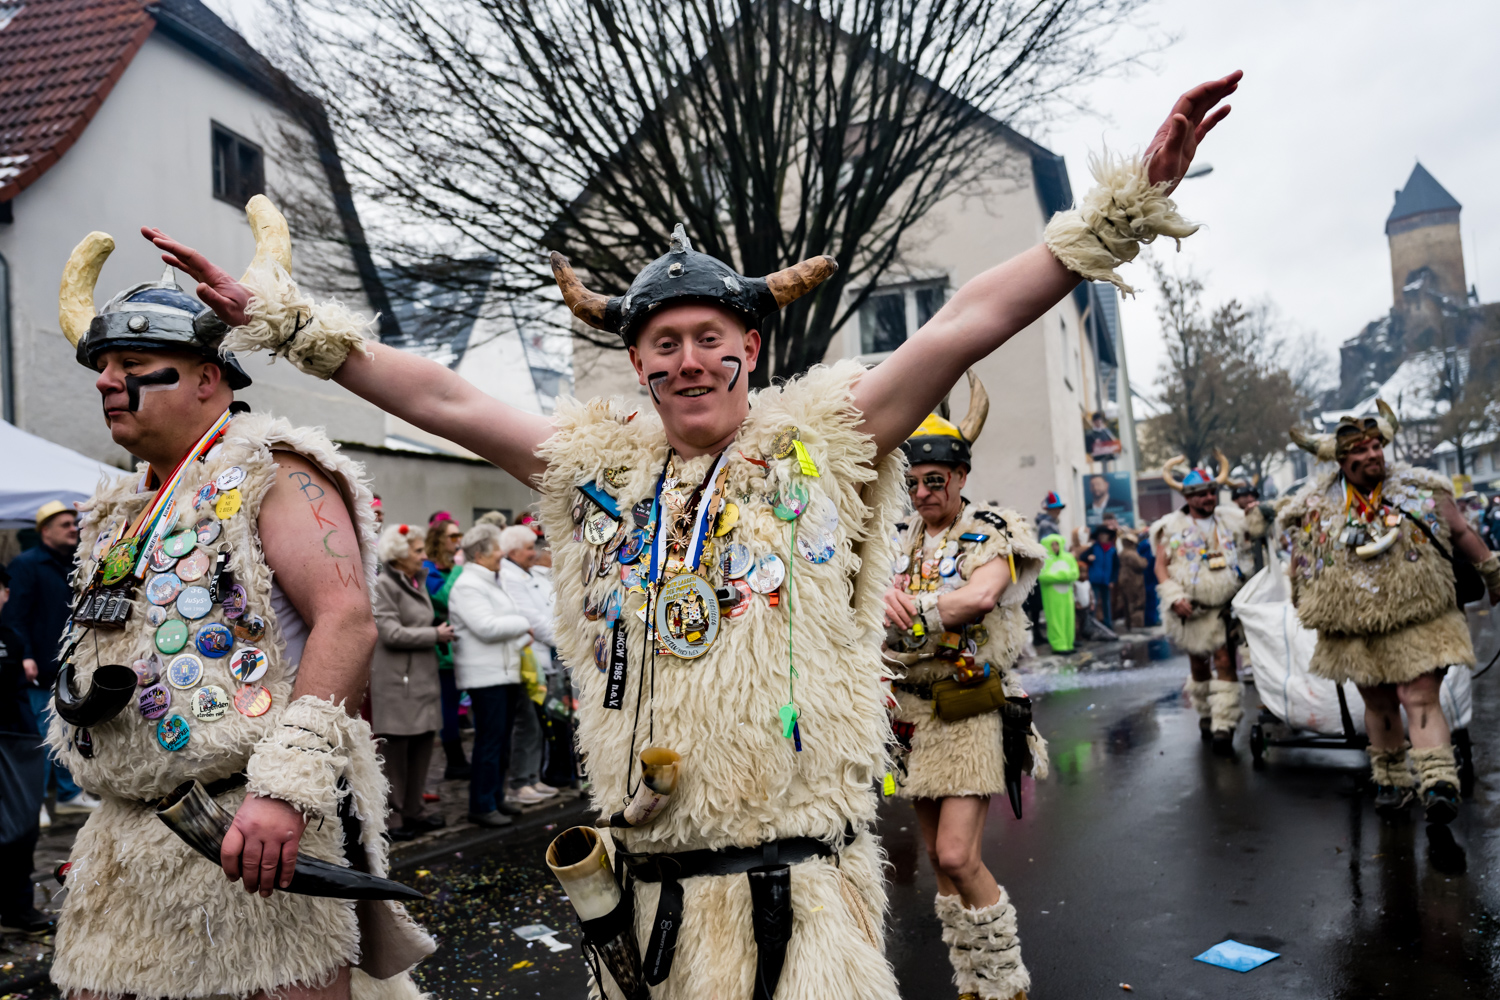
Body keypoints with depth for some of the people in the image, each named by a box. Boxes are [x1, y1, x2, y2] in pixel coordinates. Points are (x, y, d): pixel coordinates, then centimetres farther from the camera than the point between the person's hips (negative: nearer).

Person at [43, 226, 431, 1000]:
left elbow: (347, 621, -21)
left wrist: (287, 783, -28)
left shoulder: (272, 473, -8)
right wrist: (78, 690, 11)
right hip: (124, 840, 8)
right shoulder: (118, 513, 19)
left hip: (260, 828, -8)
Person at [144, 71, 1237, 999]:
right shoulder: (594, 461, 7)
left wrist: (1128, 200, -8)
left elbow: (972, 323, -5)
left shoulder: (825, 440, 1)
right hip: (642, 889, 3)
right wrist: (279, 315, 11)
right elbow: (441, 396, 10)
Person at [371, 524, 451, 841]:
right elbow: (392, 633, -17)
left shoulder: (418, 582, 17)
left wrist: (441, 631, 12)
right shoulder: (382, 585, -10)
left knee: (423, 743, 10)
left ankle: (413, 809, 21)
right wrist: (436, 635, -11)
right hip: (396, 679, -9)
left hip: (423, 675, 9)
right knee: (395, 747, -2)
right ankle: (391, 816, 7)